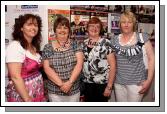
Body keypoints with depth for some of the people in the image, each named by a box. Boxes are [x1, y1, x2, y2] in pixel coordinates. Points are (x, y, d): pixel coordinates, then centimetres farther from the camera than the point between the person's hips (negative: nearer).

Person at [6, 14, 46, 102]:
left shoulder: (34, 46, 7)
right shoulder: (15, 46, -17)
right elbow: (16, 77, -23)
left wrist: (42, 92, 7)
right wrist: (28, 100, -22)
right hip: (21, 96, -8)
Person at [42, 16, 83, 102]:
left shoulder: (75, 44, 0)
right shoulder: (48, 48, -1)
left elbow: (79, 64, -9)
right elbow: (47, 68, -8)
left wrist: (70, 82, -18)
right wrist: (61, 84, -16)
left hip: (74, 90, 1)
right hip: (54, 92, -1)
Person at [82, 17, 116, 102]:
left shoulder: (106, 43, -9)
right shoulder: (83, 44, 6)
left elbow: (112, 65, -11)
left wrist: (109, 86, -13)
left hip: (102, 84, -4)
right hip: (87, 83, 5)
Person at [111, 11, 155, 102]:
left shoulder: (142, 38, -5)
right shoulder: (114, 40, 4)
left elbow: (151, 58, -6)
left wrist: (149, 80, -11)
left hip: (136, 82, -3)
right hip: (118, 82, 3)